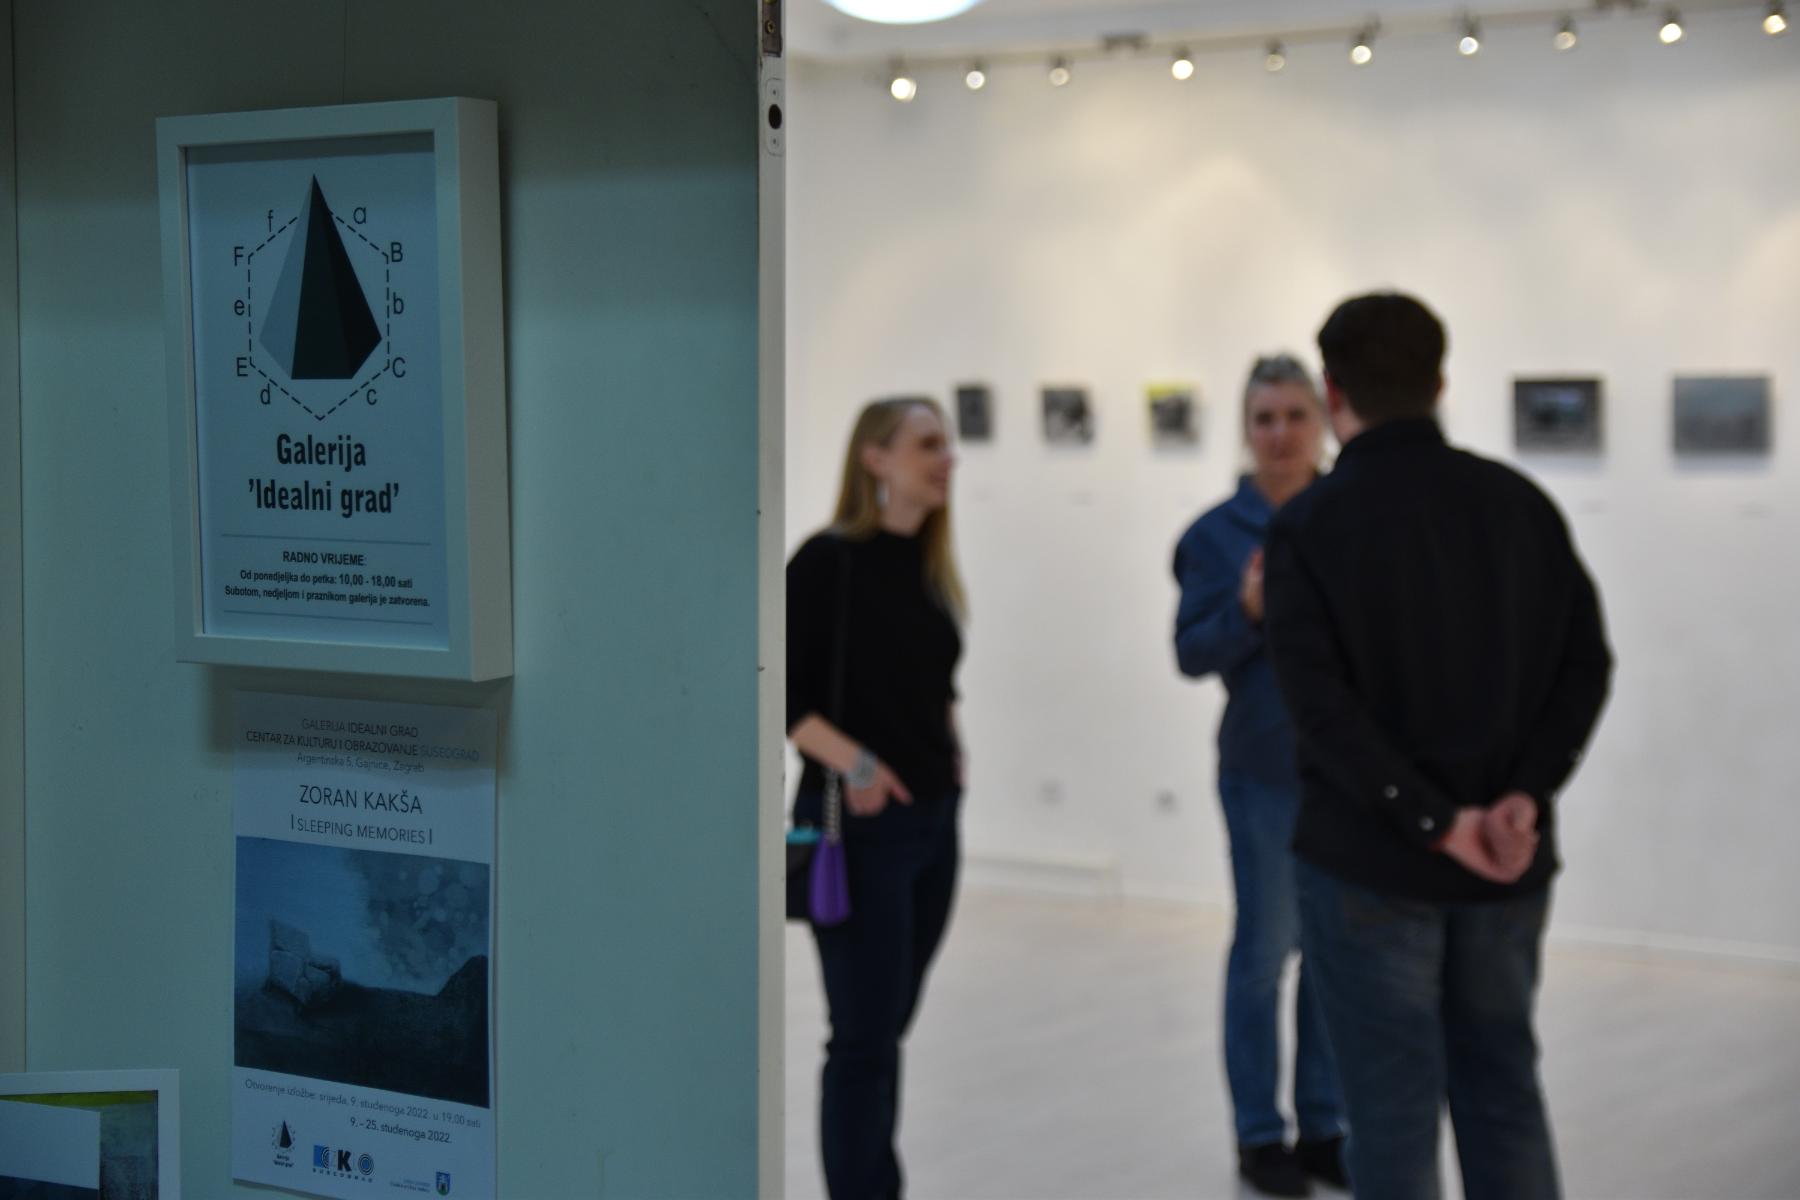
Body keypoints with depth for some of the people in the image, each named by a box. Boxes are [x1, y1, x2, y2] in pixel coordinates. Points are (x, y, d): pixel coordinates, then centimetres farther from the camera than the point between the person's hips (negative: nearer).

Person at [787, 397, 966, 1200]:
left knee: (886, 1031, 12)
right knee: (865, 1036, -5)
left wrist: (948, 744, 7)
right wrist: (850, 761, -22)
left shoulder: (930, 569, 11)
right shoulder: (829, 560, -11)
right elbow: (777, 691, -14)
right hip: (858, 826, -7)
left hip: (934, 822, 7)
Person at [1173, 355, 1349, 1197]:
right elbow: (1192, 654, -5)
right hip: (1266, 772, -2)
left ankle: (1322, 1126, 22)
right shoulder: (1217, 535, -4)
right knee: (1265, 949, 3)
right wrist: (1247, 611, -21)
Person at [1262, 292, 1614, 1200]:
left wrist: (1436, 823, -19)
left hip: (1369, 860, -4)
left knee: (1394, 1109, 4)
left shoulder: (1307, 528, -9)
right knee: (1503, 1091, 16)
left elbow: (1324, 708, -19)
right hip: (1510, 863, 4)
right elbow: (1585, 665, -2)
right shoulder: (1522, 504, 4)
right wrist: (1524, 798, -11)